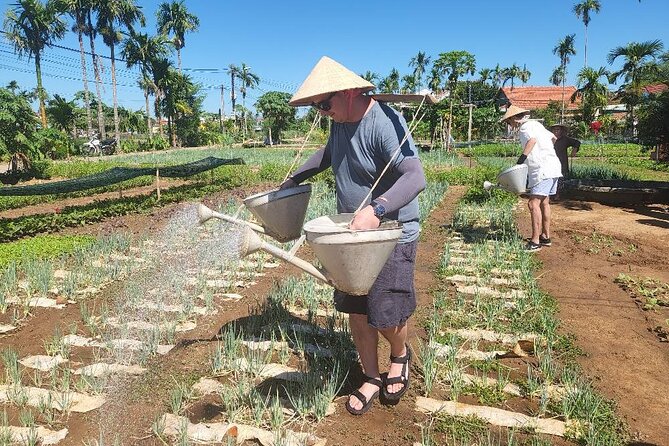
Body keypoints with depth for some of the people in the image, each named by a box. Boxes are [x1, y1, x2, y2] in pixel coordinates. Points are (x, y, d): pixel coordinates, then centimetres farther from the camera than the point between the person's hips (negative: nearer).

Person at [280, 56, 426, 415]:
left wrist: (376, 210, -46)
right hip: (352, 234, 8)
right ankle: (371, 378, 29)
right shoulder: (340, 121, 5)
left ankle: (400, 355, 33)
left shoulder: (384, 124, -22)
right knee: (356, 310, 10)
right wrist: (296, 177, 23)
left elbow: (415, 177, -32)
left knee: (385, 316, -3)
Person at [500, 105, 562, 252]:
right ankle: (545, 237, 27)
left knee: (533, 203, -13)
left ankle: (535, 242, -13)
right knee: (544, 203, 17)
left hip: (543, 170, -10)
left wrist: (521, 159, -32)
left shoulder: (525, 127, -9)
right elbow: (553, 138, 28)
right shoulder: (536, 124, 19)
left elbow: (532, 140, -31)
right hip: (552, 166, 10)